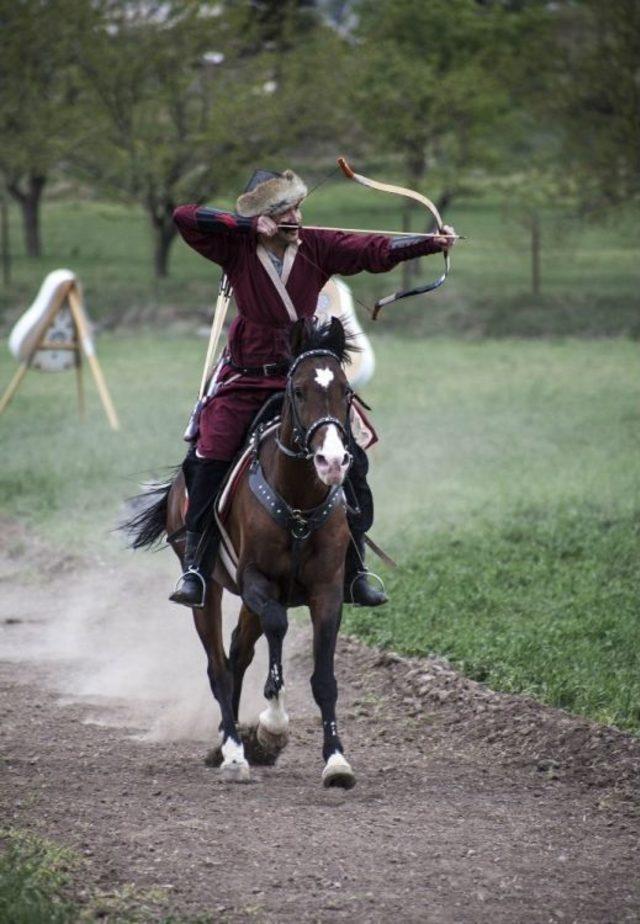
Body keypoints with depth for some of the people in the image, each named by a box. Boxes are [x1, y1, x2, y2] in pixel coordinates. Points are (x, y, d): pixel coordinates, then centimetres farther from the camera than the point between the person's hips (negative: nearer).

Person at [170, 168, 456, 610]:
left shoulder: (317, 247, -2)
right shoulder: (237, 249, -6)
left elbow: (376, 251, -10)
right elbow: (185, 218, -17)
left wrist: (431, 242, -23)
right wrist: (248, 225, -21)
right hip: (245, 380, -2)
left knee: (349, 463, -4)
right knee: (208, 461, -15)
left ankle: (355, 573, 8)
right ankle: (196, 571, -7)